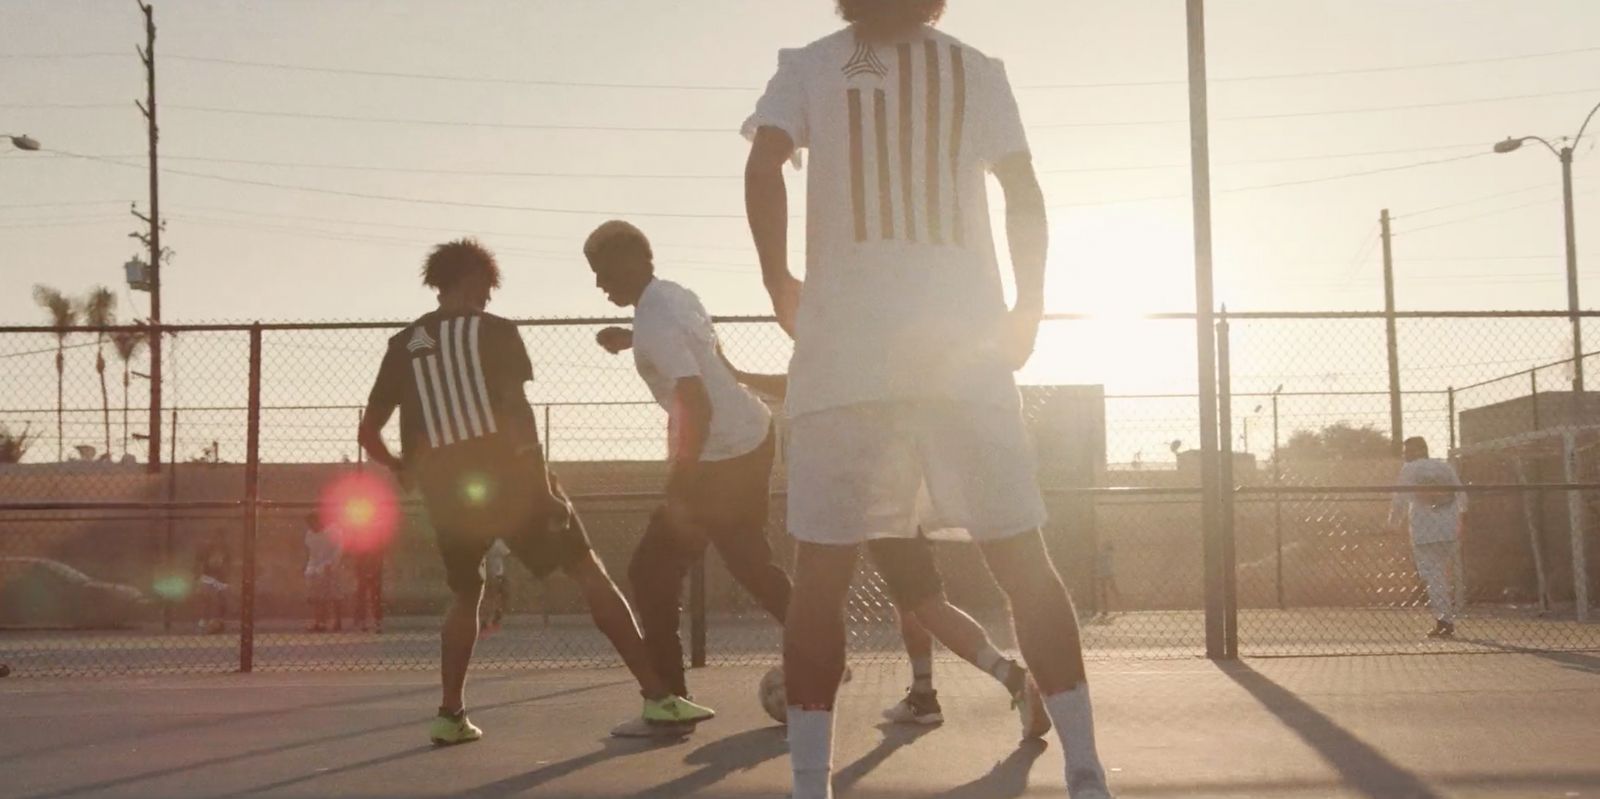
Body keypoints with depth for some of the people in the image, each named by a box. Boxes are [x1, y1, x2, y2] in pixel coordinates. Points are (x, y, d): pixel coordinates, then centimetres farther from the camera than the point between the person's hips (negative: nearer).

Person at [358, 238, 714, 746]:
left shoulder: (403, 345, 12)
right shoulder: (493, 330, 1)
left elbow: (369, 432, 11)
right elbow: (516, 406, -11)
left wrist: (405, 470, 30)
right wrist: (543, 483, -11)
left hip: (445, 489, 4)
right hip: (508, 475, -4)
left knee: (465, 596, 25)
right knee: (589, 573, 2)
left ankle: (451, 714, 15)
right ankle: (657, 696, -4)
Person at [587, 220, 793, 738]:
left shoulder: (652, 323, -21)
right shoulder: (674, 296, 8)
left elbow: (697, 407, -28)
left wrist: (678, 492, -26)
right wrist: (632, 343, 22)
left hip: (723, 457, -9)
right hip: (754, 436, 9)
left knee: (652, 573, 2)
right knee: (750, 562, 23)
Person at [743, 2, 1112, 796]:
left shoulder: (808, 65, 9)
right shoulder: (977, 70, 13)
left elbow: (762, 168, -7)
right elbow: (1025, 197, 5)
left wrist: (778, 281, 4)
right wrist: (1027, 310, 14)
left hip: (844, 350, -1)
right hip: (966, 343, 1)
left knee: (821, 569, 4)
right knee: (1021, 560, 7)